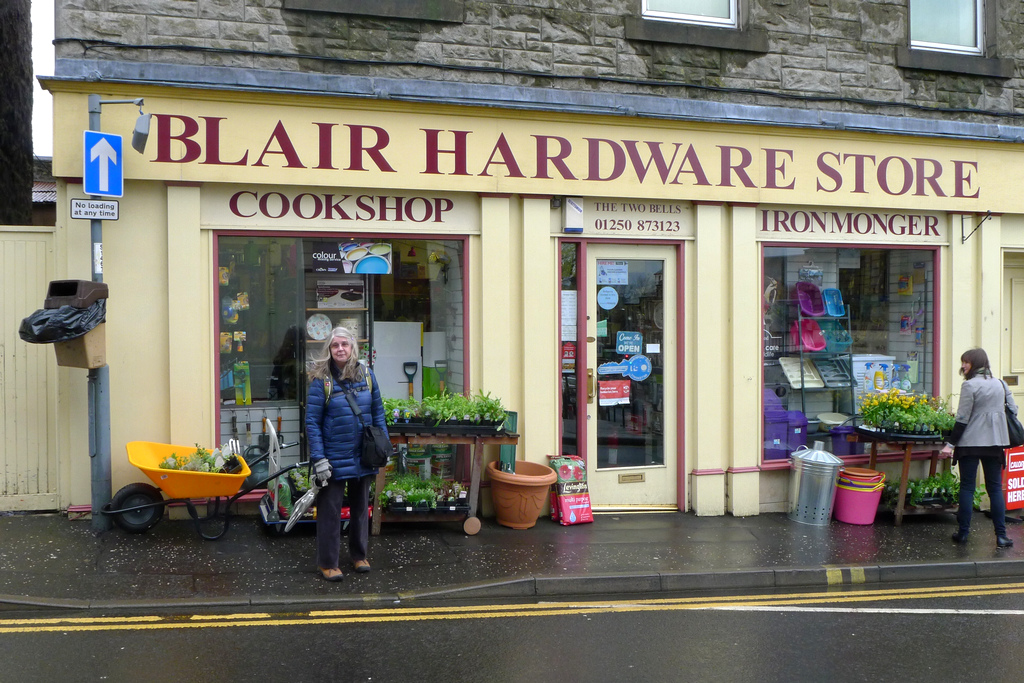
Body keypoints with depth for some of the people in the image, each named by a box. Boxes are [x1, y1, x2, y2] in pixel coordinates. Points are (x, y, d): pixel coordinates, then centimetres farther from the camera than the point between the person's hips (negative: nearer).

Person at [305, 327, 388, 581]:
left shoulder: (366, 375, 2)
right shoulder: (321, 380, -10)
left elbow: (378, 412, 9)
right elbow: (312, 422, -11)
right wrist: (318, 459, -16)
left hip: (363, 456, 4)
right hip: (334, 459, -4)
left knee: (360, 506, 16)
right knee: (330, 510, 3)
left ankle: (359, 555, 32)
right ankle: (327, 562, 17)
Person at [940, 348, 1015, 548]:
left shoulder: (970, 385, -11)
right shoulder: (1000, 384, 8)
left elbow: (963, 418, -12)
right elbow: (1012, 410, 11)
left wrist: (950, 444, -9)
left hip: (971, 442, -5)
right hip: (995, 442, 5)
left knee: (967, 487, 3)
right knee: (995, 488, 8)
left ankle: (963, 532, 7)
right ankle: (1001, 535, 5)